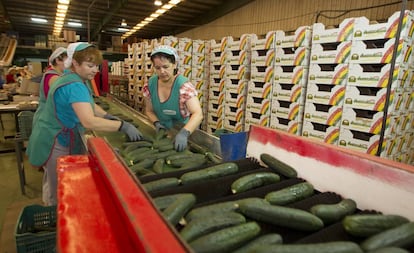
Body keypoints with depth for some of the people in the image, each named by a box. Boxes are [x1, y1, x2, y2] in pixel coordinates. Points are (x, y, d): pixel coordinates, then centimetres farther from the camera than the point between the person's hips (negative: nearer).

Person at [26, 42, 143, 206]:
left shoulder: (76, 80, 5)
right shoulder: (75, 86, -29)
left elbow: (90, 105, 9)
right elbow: (89, 121, -40)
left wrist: (109, 117, -8)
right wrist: (123, 126, -40)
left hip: (60, 139, 11)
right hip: (57, 143, -11)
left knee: (54, 186, 27)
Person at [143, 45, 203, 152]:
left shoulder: (184, 85, -25)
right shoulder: (150, 85, -10)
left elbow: (198, 114, -37)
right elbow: (149, 111, 4)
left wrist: (184, 133, -52)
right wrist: (156, 123, -16)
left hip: (182, 131, -4)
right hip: (163, 133, 4)